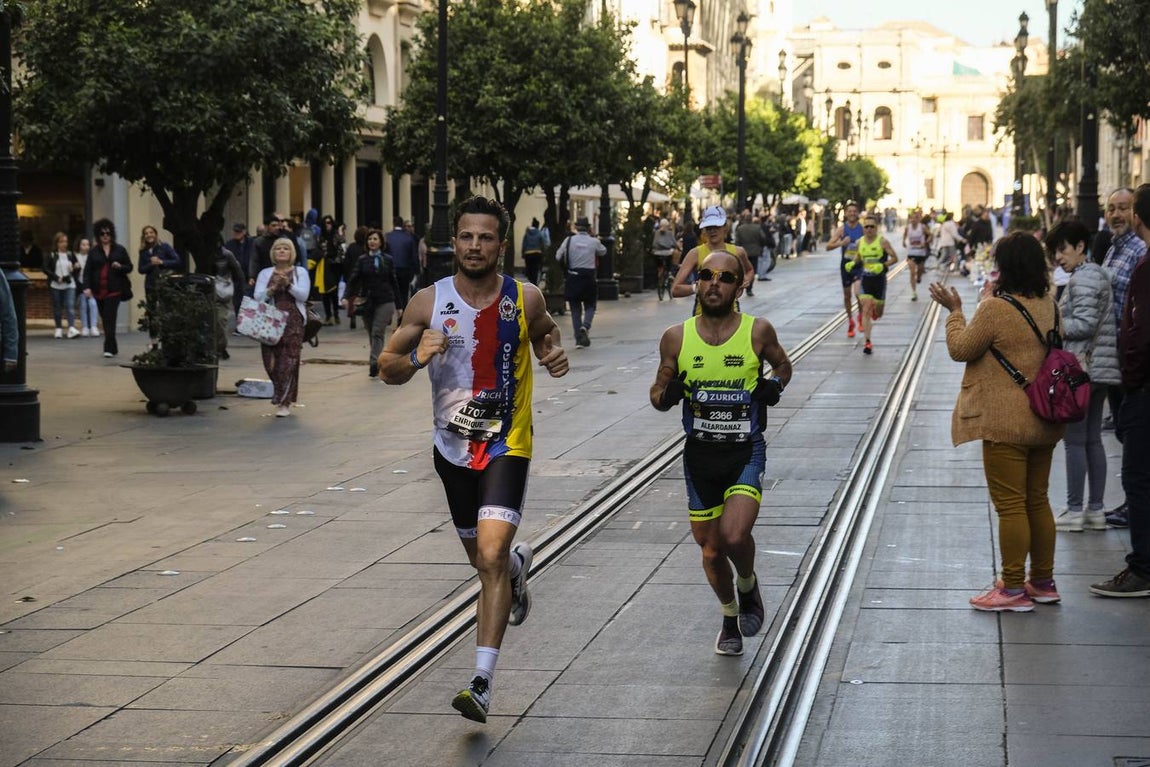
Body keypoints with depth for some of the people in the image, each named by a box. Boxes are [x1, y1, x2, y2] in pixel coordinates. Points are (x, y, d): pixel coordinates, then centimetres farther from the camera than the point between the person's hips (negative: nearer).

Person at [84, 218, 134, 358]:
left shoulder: (119, 250, 5)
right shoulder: (94, 252, 8)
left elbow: (129, 267, 9)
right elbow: (88, 271, 5)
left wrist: (120, 267, -12)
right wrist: (87, 287, -9)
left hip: (114, 290, -3)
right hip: (99, 291, 3)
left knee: (109, 319, -14)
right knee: (105, 320, 9)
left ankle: (109, 348, -18)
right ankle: (112, 347, 21)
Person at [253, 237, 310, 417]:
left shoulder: (300, 272, 10)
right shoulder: (265, 274, 14)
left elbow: (303, 295, -4)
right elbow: (258, 297, 3)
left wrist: (288, 285, -19)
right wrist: (271, 289, -14)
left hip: (293, 321, -2)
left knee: (288, 360, -9)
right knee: (271, 360, -4)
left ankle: (284, 402, -6)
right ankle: (282, 397, 15)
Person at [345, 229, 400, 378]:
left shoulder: (388, 260, 5)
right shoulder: (362, 260, 5)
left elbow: (393, 281, 8)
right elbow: (353, 280, -3)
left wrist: (396, 302, 7)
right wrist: (347, 297, -17)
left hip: (385, 301, -2)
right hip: (367, 302, 2)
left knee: (377, 332, -13)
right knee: (371, 334, 8)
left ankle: (374, 363, -19)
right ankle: (378, 362, 20)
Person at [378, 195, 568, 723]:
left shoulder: (525, 299, -7)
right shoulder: (429, 302, -7)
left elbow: (545, 331, 17)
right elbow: (387, 368, -1)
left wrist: (553, 357, -6)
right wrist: (416, 358, -23)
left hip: (507, 445, -3)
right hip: (452, 447, 3)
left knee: (491, 556, -19)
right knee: (483, 561, 18)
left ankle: (482, 683, -20)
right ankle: (517, 566, 57)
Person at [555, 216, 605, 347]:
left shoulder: (569, 240, -3)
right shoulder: (594, 242, -3)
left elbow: (558, 257, 3)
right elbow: (603, 251, 16)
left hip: (573, 278, 1)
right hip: (589, 277, -1)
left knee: (575, 308, 10)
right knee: (590, 306, 13)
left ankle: (579, 337, 6)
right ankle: (585, 326, -16)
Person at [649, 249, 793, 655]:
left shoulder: (758, 332, -6)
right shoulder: (676, 338, -3)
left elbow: (782, 364, 14)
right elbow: (658, 394, 7)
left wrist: (775, 385, -8)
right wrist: (668, 395, -16)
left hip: (746, 452, -2)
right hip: (700, 454, 2)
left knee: (734, 535, -22)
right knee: (711, 550, 10)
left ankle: (747, 584, 12)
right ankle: (730, 616, 37)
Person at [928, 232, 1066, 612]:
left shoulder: (996, 309, -18)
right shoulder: (1048, 304, 6)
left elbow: (960, 349, -7)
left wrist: (954, 310, 7)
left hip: (1006, 423, -8)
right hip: (1042, 420, 8)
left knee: (1010, 505, -2)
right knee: (1037, 501, 16)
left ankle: (1013, 589, 2)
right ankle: (1043, 582, 24)